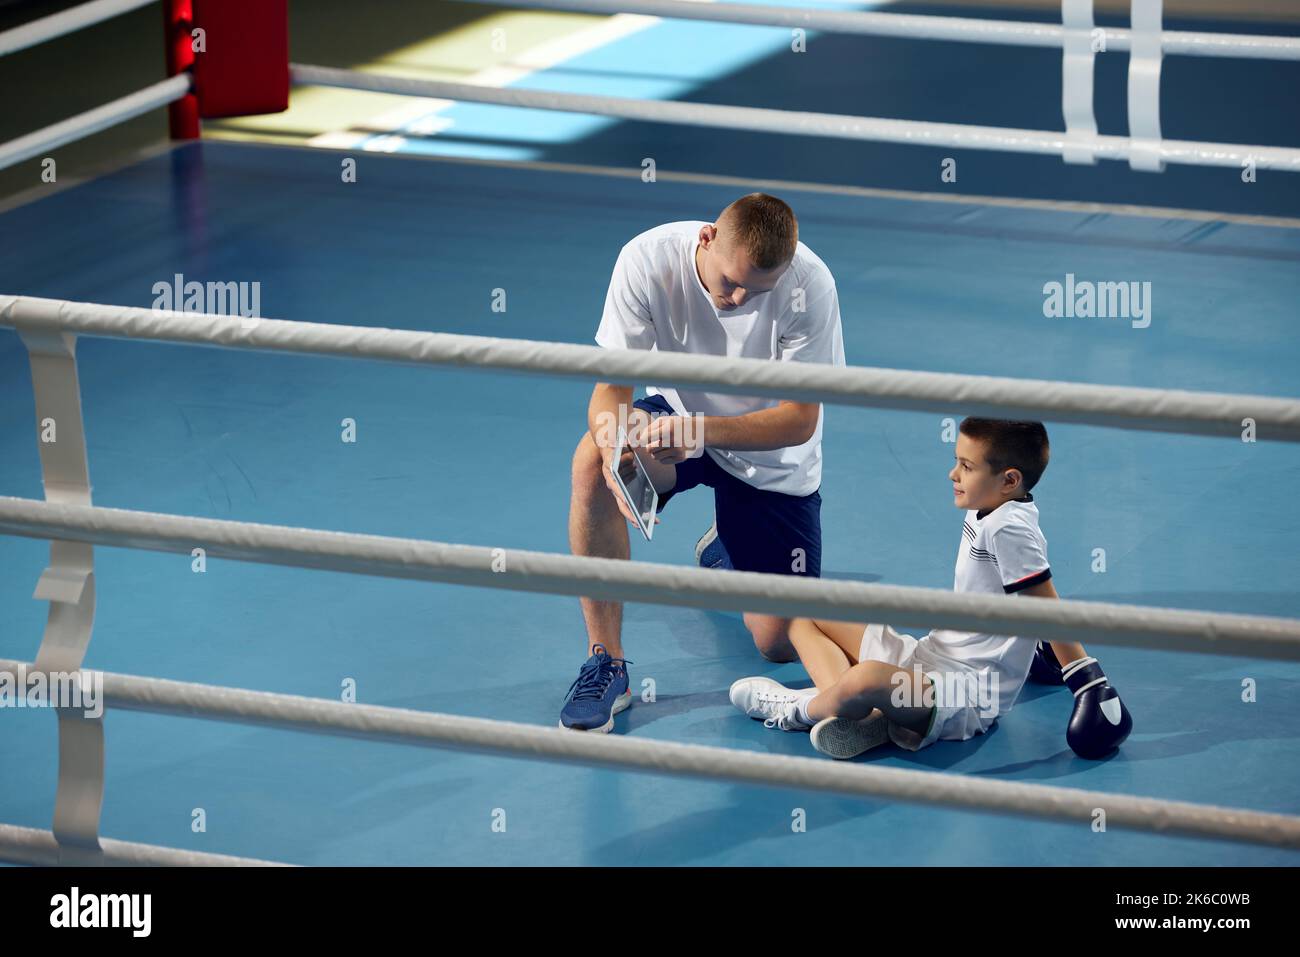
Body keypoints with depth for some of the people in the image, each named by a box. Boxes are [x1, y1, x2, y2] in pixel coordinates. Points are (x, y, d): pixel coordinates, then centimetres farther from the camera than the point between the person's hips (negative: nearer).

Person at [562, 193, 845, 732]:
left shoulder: (809, 285, -28)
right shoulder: (648, 259, -26)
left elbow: (801, 419, -27)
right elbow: (612, 387, -23)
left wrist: (702, 430, -43)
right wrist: (617, 451, -46)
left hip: (771, 461, 0)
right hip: (676, 417, 1)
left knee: (780, 645, -6)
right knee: (593, 460, -35)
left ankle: (725, 550, 30)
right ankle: (605, 663, -22)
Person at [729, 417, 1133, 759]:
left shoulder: (1009, 528, -19)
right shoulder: (985, 512, 10)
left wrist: (1089, 684, -18)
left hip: (969, 700, -11)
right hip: (927, 657, 11)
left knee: (868, 680, -42)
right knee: (805, 616, 14)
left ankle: (801, 709, -6)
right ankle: (858, 714, -13)